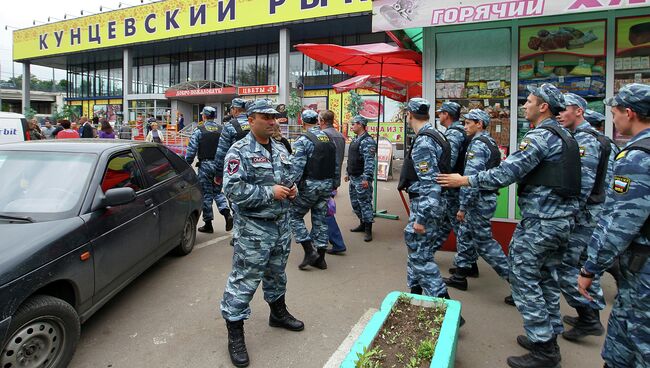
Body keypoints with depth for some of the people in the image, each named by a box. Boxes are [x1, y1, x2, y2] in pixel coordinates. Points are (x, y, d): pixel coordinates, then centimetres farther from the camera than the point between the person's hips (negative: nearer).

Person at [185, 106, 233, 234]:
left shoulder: (199, 130, -5)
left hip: (205, 166, -3)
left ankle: (208, 224, 11)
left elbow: (191, 150, -8)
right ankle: (227, 214, -5)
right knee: (218, 191, 17)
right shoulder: (222, 129, 4)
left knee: (206, 194, 5)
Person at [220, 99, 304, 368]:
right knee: (244, 279, -1)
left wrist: (292, 188, 1)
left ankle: (278, 312, 44)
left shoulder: (281, 150, 11)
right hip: (254, 227, -7)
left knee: (276, 272, 23)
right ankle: (235, 334, 13)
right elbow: (233, 189, -22)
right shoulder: (239, 151, -13)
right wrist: (269, 192, -23)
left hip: (281, 224, 7)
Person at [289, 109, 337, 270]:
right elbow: (336, 165, 11)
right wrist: (333, 184, 18)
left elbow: (296, 167, -19)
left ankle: (309, 251, 1)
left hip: (309, 185, -6)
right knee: (320, 219, 12)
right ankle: (320, 258, 17)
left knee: (294, 215, 9)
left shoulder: (303, 140, -12)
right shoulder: (329, 138, 9)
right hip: (327, 185, 6)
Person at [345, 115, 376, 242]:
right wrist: (347, 172, 23)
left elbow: (369, 162, -23)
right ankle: (362, 224, 30)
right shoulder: (355, 140, 15)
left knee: (365, 203, -4)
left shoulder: (367, 141, -16)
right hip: (353, 178, 10)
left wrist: (366, 178, -27)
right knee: (355, 203, 16)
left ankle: (368, 230, 4)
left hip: (362, 179, -10)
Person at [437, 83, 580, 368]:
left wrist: (464, 180, -15)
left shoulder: (540, 136, -16)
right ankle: (549, 338, 28)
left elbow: (507, 173, -22)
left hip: (540, 221, -10)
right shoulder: (565, 136, 15)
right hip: (563, 217, 10)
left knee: (523, 278, -2)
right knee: (547, 278, 17)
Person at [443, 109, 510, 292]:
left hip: (479, 200, -10)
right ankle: (460, 276, 26)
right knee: (465, 234, 16)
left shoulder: (478, 145, -17)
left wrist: (463, 206, -21)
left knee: (484, 242, -1)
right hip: (486, 196, 10)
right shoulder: (490, 142, 15)